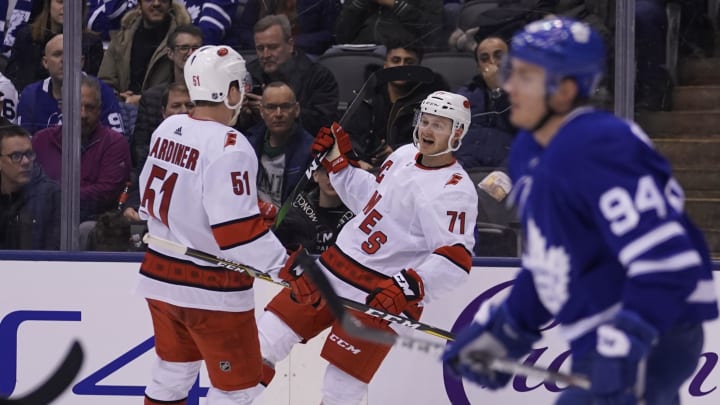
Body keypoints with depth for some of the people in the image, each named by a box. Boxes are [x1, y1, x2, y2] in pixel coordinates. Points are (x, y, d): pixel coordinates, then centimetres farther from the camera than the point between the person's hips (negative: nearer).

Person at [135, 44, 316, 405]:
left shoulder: (168, 129, 3)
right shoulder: (227, 146, -22)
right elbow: (237, 230, -27)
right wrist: (288, 268, -25)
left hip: (161, 275, 8)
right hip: (211, 290, -8)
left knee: (173, 375, 23)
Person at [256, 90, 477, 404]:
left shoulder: (454, 191, -17)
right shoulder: (404, 156, 9)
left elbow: (455, 260, -27)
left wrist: (407, 287, -38)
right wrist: (338, 163, 17)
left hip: (380, 296, -8)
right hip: (335, 269, 8)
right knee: (267, 339, 6)